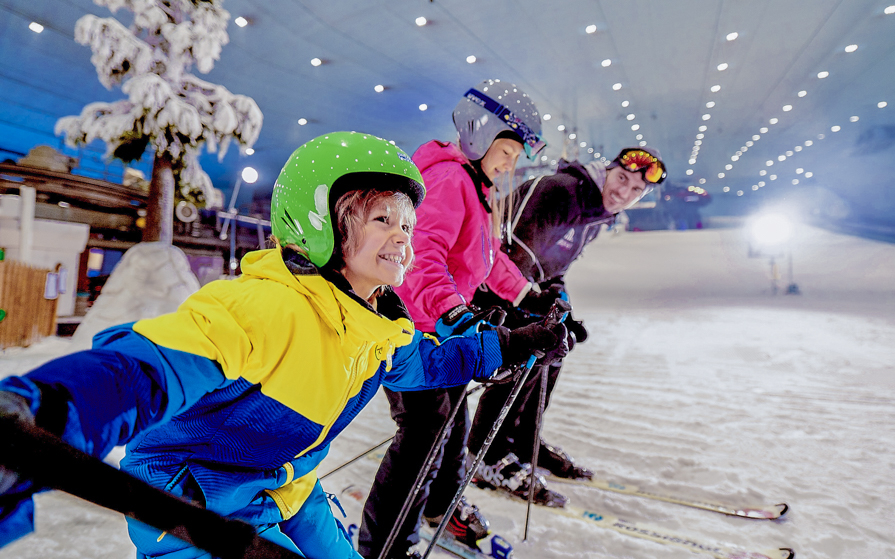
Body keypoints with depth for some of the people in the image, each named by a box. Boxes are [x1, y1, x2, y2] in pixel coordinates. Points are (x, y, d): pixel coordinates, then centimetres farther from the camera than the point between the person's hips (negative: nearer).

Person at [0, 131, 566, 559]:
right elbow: (149, 365, -47)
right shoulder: (261, 307, -35)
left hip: (287, 491, 7)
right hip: (192, 510, -7)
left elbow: (427, 361, 10)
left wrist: (508, 345, 11)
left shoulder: (386, 328, -7)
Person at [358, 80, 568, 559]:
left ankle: (441, 503, 47)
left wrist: (529, 296, 20)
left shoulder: (479, 188, 15)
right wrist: (453, 314, -48)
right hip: (413, 325, -10)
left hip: (444, 324, 10)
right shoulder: (449, 179, -19)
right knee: (425, 432, -6)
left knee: (453, 418, 22)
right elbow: (423, 255, -35)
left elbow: (488, 257, 23)